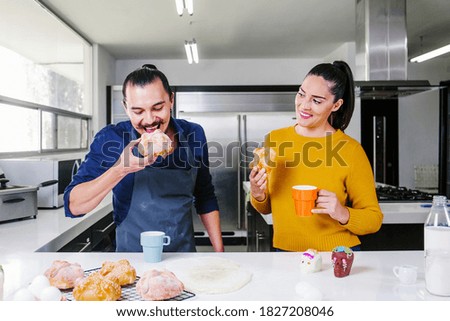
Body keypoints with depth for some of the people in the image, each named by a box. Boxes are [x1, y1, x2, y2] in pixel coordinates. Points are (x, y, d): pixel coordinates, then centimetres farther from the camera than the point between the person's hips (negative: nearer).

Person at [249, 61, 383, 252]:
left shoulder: (350, 150, -11)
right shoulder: (274, 139, -2)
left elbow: (374, 219, -3)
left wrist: (343, 214, -20)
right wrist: (257, 194, -11)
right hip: (284, 251, 4)